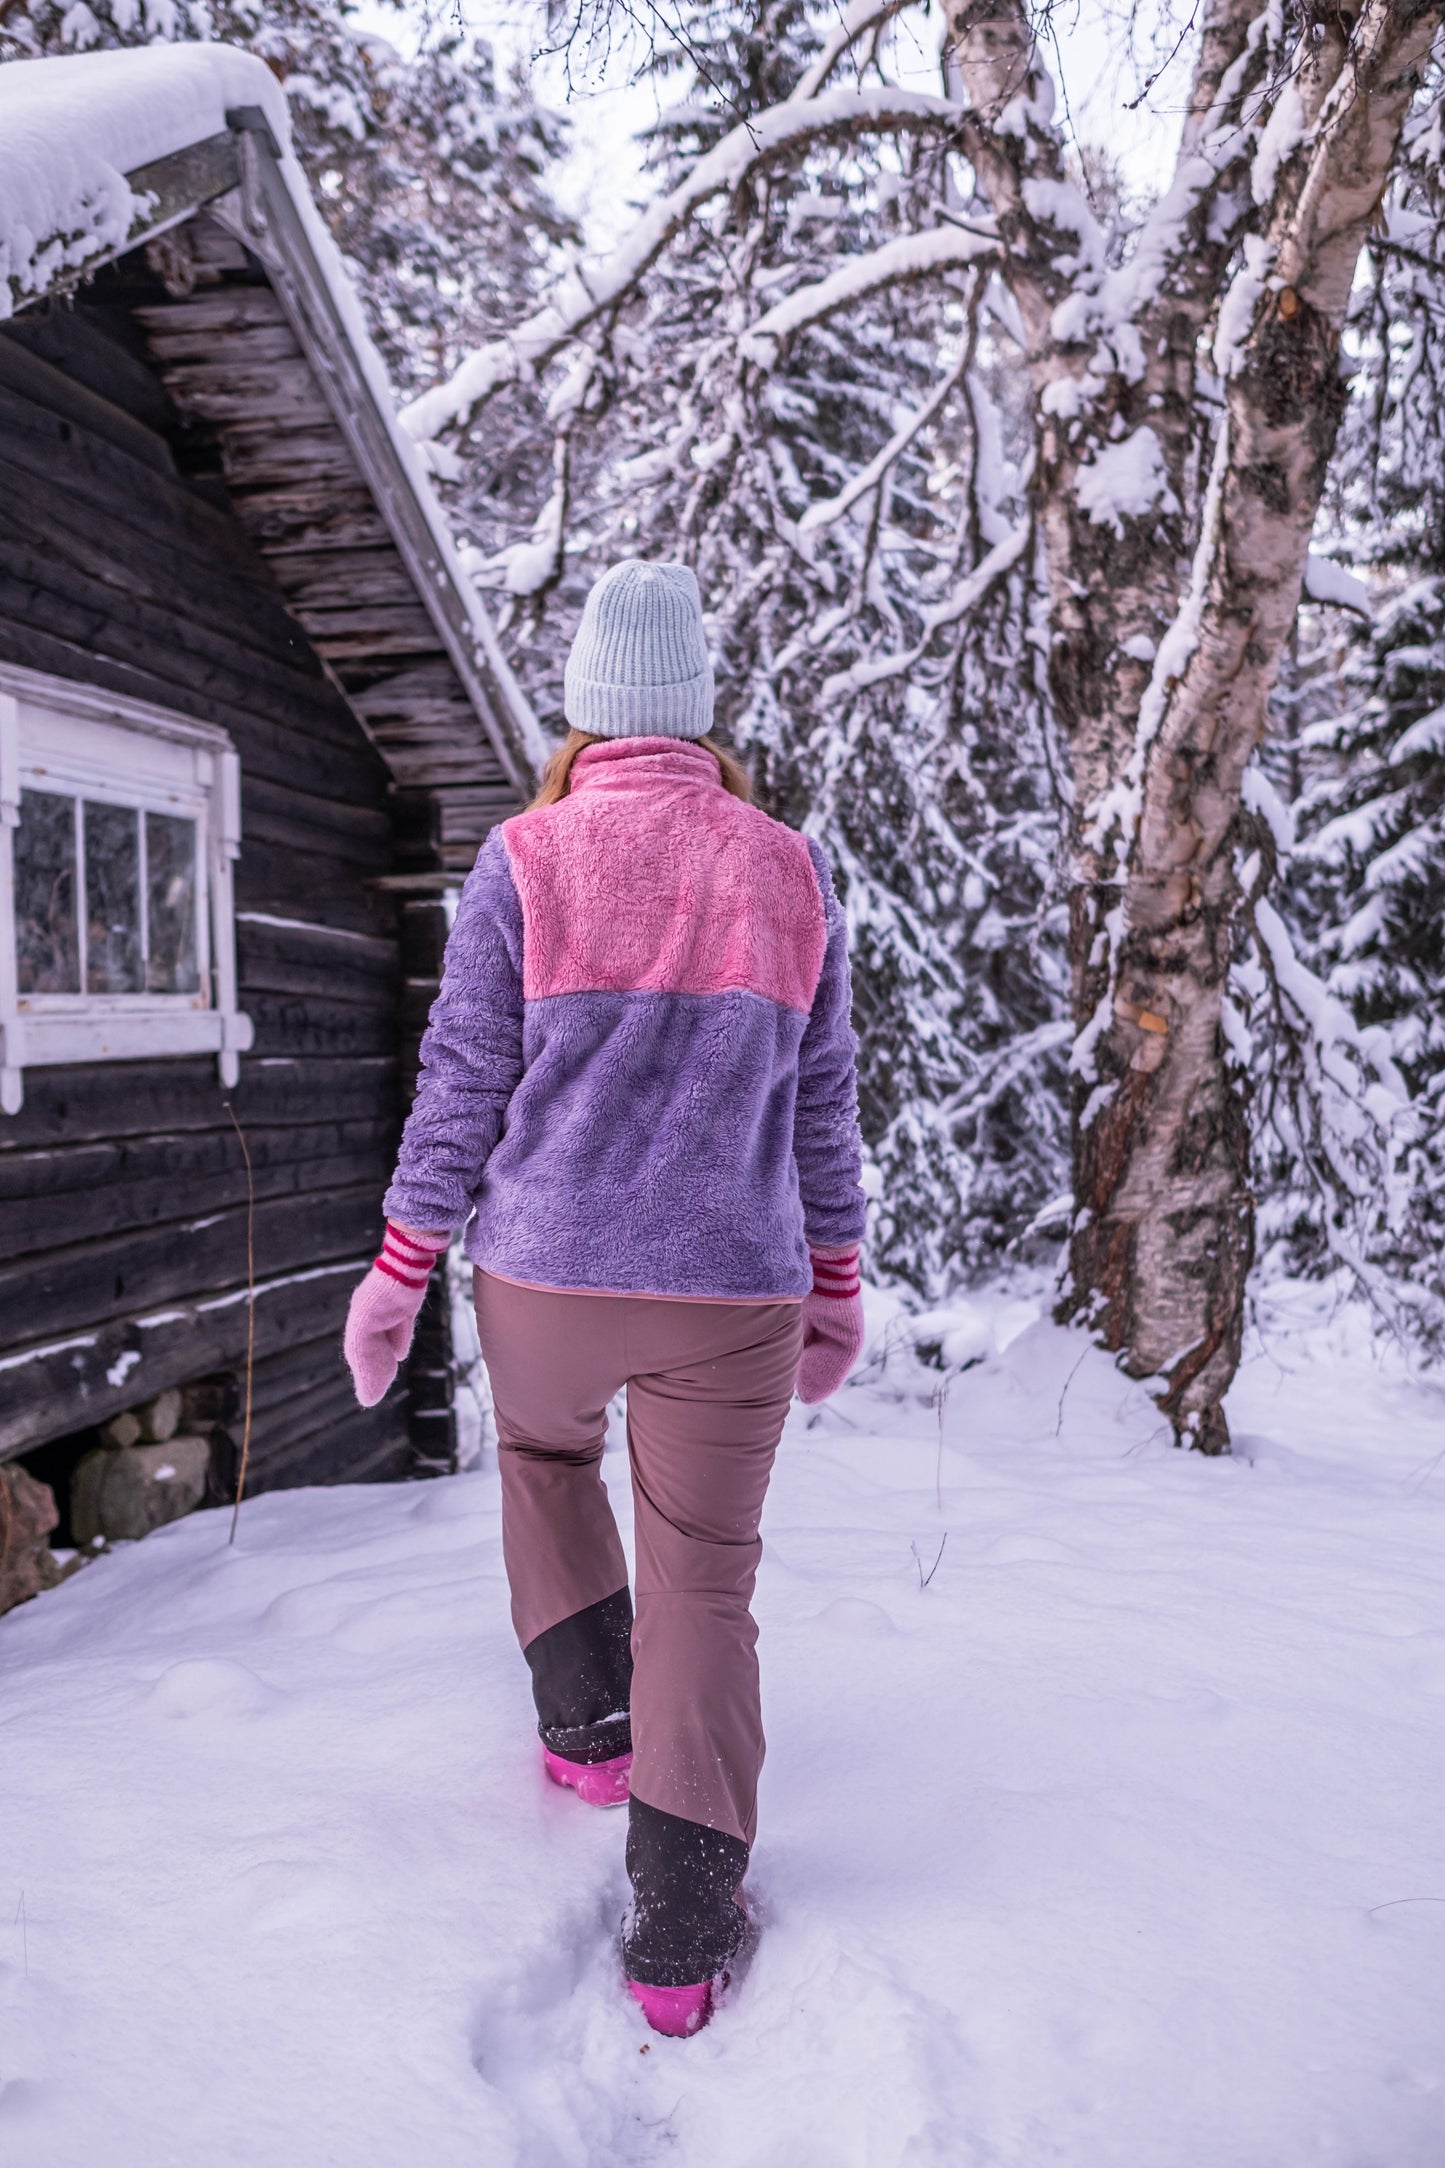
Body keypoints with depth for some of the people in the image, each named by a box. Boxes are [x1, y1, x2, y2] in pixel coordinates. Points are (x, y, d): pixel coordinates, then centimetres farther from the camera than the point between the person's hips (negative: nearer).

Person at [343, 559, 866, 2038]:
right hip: (734, 1292, 1)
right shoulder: (789, 872, 3)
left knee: (543, 1450, 31)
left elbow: (465, 1081, -5)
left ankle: (588, 1718, 29)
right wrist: (835, 1285, 15)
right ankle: (682, 1928, 7)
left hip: (548, 1277, 0)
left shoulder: (525, 861, -5)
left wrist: (399, 1267, 5)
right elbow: (821, 1102, 7)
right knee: (703, 1579, 9)